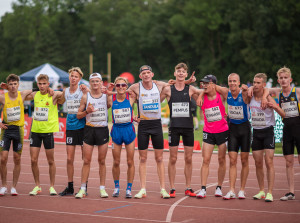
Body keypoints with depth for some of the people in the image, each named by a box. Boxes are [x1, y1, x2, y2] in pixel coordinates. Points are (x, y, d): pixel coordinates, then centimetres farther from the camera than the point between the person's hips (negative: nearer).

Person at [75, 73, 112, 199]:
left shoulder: (106, 96, 4)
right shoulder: (85, 97, 3)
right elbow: (78, 115, 6)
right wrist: (87, 111, -14)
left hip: (103, 130, 0)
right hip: (89, 130, 0)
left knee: (102, 161, 4)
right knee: (86, 161, -1)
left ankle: (102, 188, 11)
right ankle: (83, 189, 3)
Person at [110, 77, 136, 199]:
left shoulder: (130, 98, -4)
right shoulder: (111, 98, -3)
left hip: (129, 130, -1)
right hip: (116, 130, 1)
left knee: (130, 162, 2)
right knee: (116, 162, 7)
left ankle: (129, 188, 12)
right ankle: (116, 187, 23)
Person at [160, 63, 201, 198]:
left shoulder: (191, 89, 4)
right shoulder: (168, 89, 1)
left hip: (188, 126, 1)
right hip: (174, 127, -1)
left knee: (188, 159, 5)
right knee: (173, 159, 1)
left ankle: (188, 188, 15)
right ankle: (172, 189, 9)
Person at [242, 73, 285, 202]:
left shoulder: (268, 98, -11)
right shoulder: (250, 97, 0)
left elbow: (283, 115, -13)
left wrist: (275, 107, -34)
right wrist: (244, 91, 0)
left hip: (268, 131, -4)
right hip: (256, 132, 5)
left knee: (269, 162, -10)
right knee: (258, 163, 7)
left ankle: (270, 193, -10)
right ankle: (261, 191, 17)